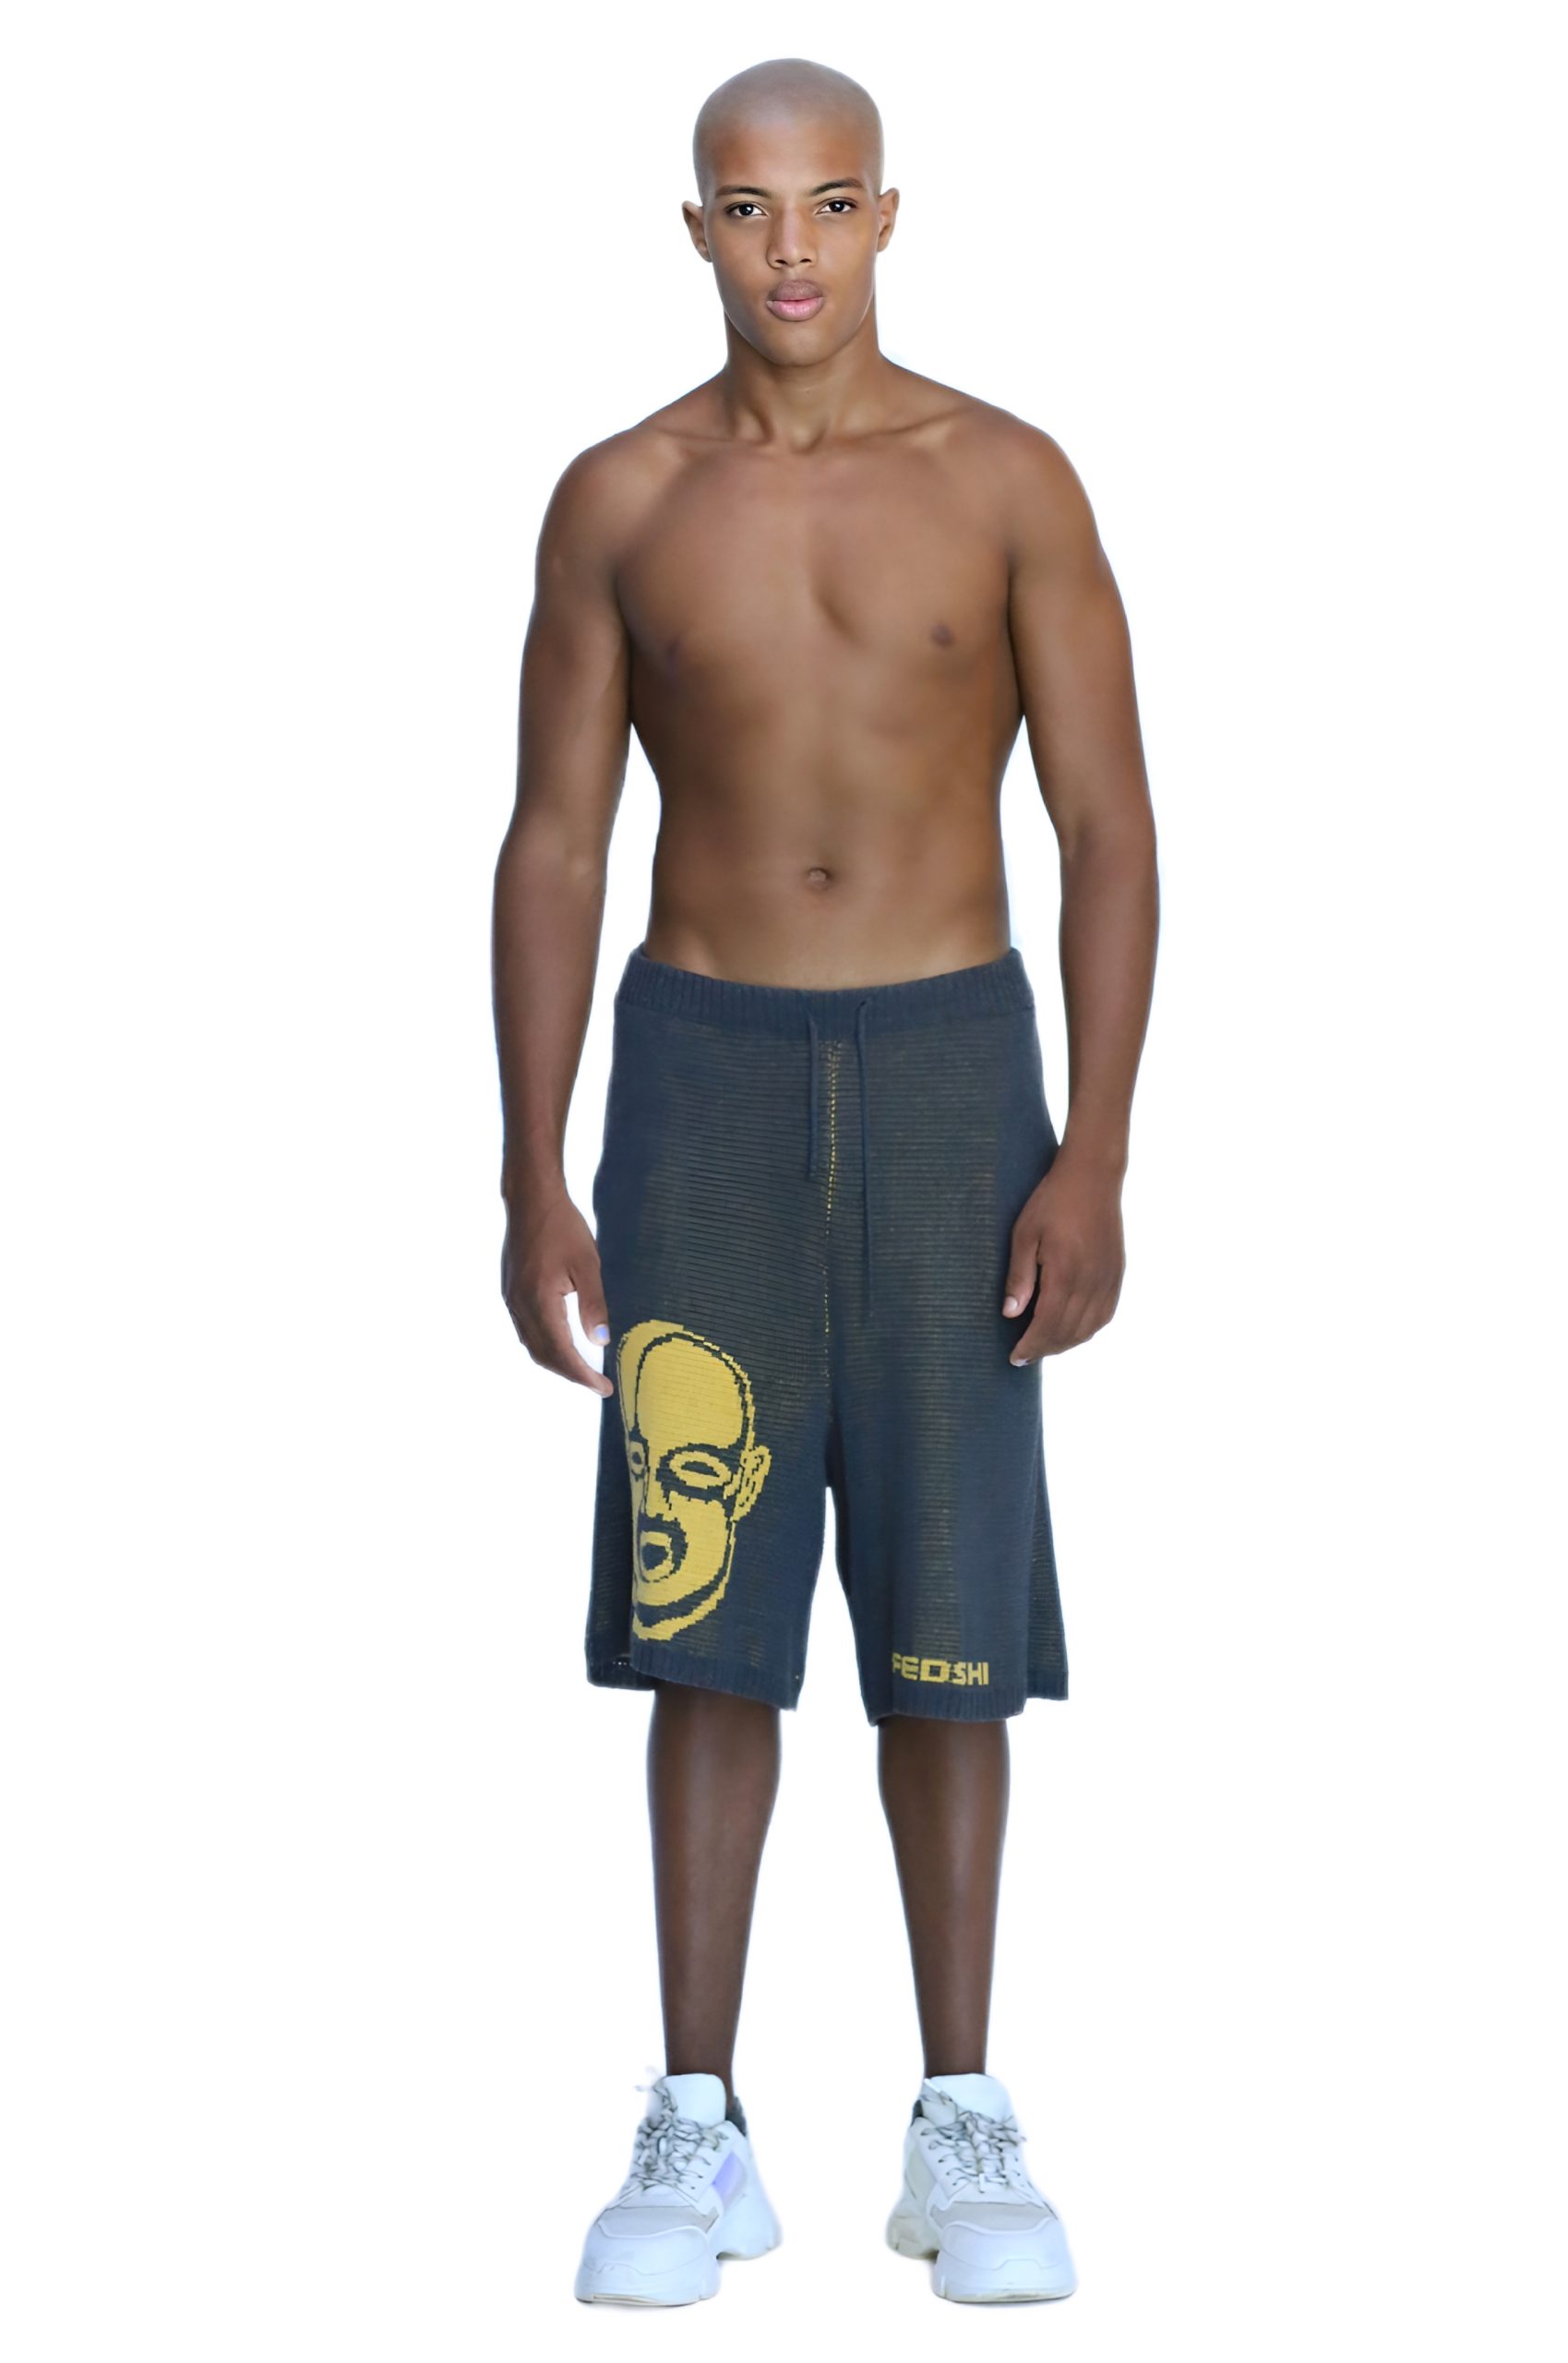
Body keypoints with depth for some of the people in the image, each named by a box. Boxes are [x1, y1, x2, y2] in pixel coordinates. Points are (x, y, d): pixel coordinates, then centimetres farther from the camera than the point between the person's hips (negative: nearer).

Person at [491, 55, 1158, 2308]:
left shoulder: (1006, 481, -1)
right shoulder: (619, 499, 3)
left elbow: (1112, 833, -2)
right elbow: (554, 845, 4)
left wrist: (1094, 1162, -10)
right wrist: (531, 1180, -2)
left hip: (951, 1067, -1)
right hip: (702, 1072, 1)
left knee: (948, 1615, 3)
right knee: (703, 1616, 1)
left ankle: (961, 2121, 16)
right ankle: (698, 2131, 10)